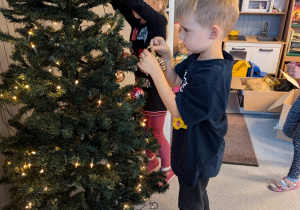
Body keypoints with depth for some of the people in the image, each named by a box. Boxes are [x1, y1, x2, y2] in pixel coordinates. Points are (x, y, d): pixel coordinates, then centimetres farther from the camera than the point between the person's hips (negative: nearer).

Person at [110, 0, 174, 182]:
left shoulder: (159, 21, -17)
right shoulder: (137, 22, 2)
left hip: (156, 87, -7)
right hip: (142, 85, 8)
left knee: (157, 133, 9)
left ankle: (168, 169, 33)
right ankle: (152, 161, 46)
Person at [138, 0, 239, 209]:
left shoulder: (211, 76, -36)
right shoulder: (197, 59, -6)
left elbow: (177, 109, -28)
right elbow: (175, 80, 7)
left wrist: (155, 71, -28)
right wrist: (167, 56, -10)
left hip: (198, 155, -8)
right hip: (194, 147, 9)